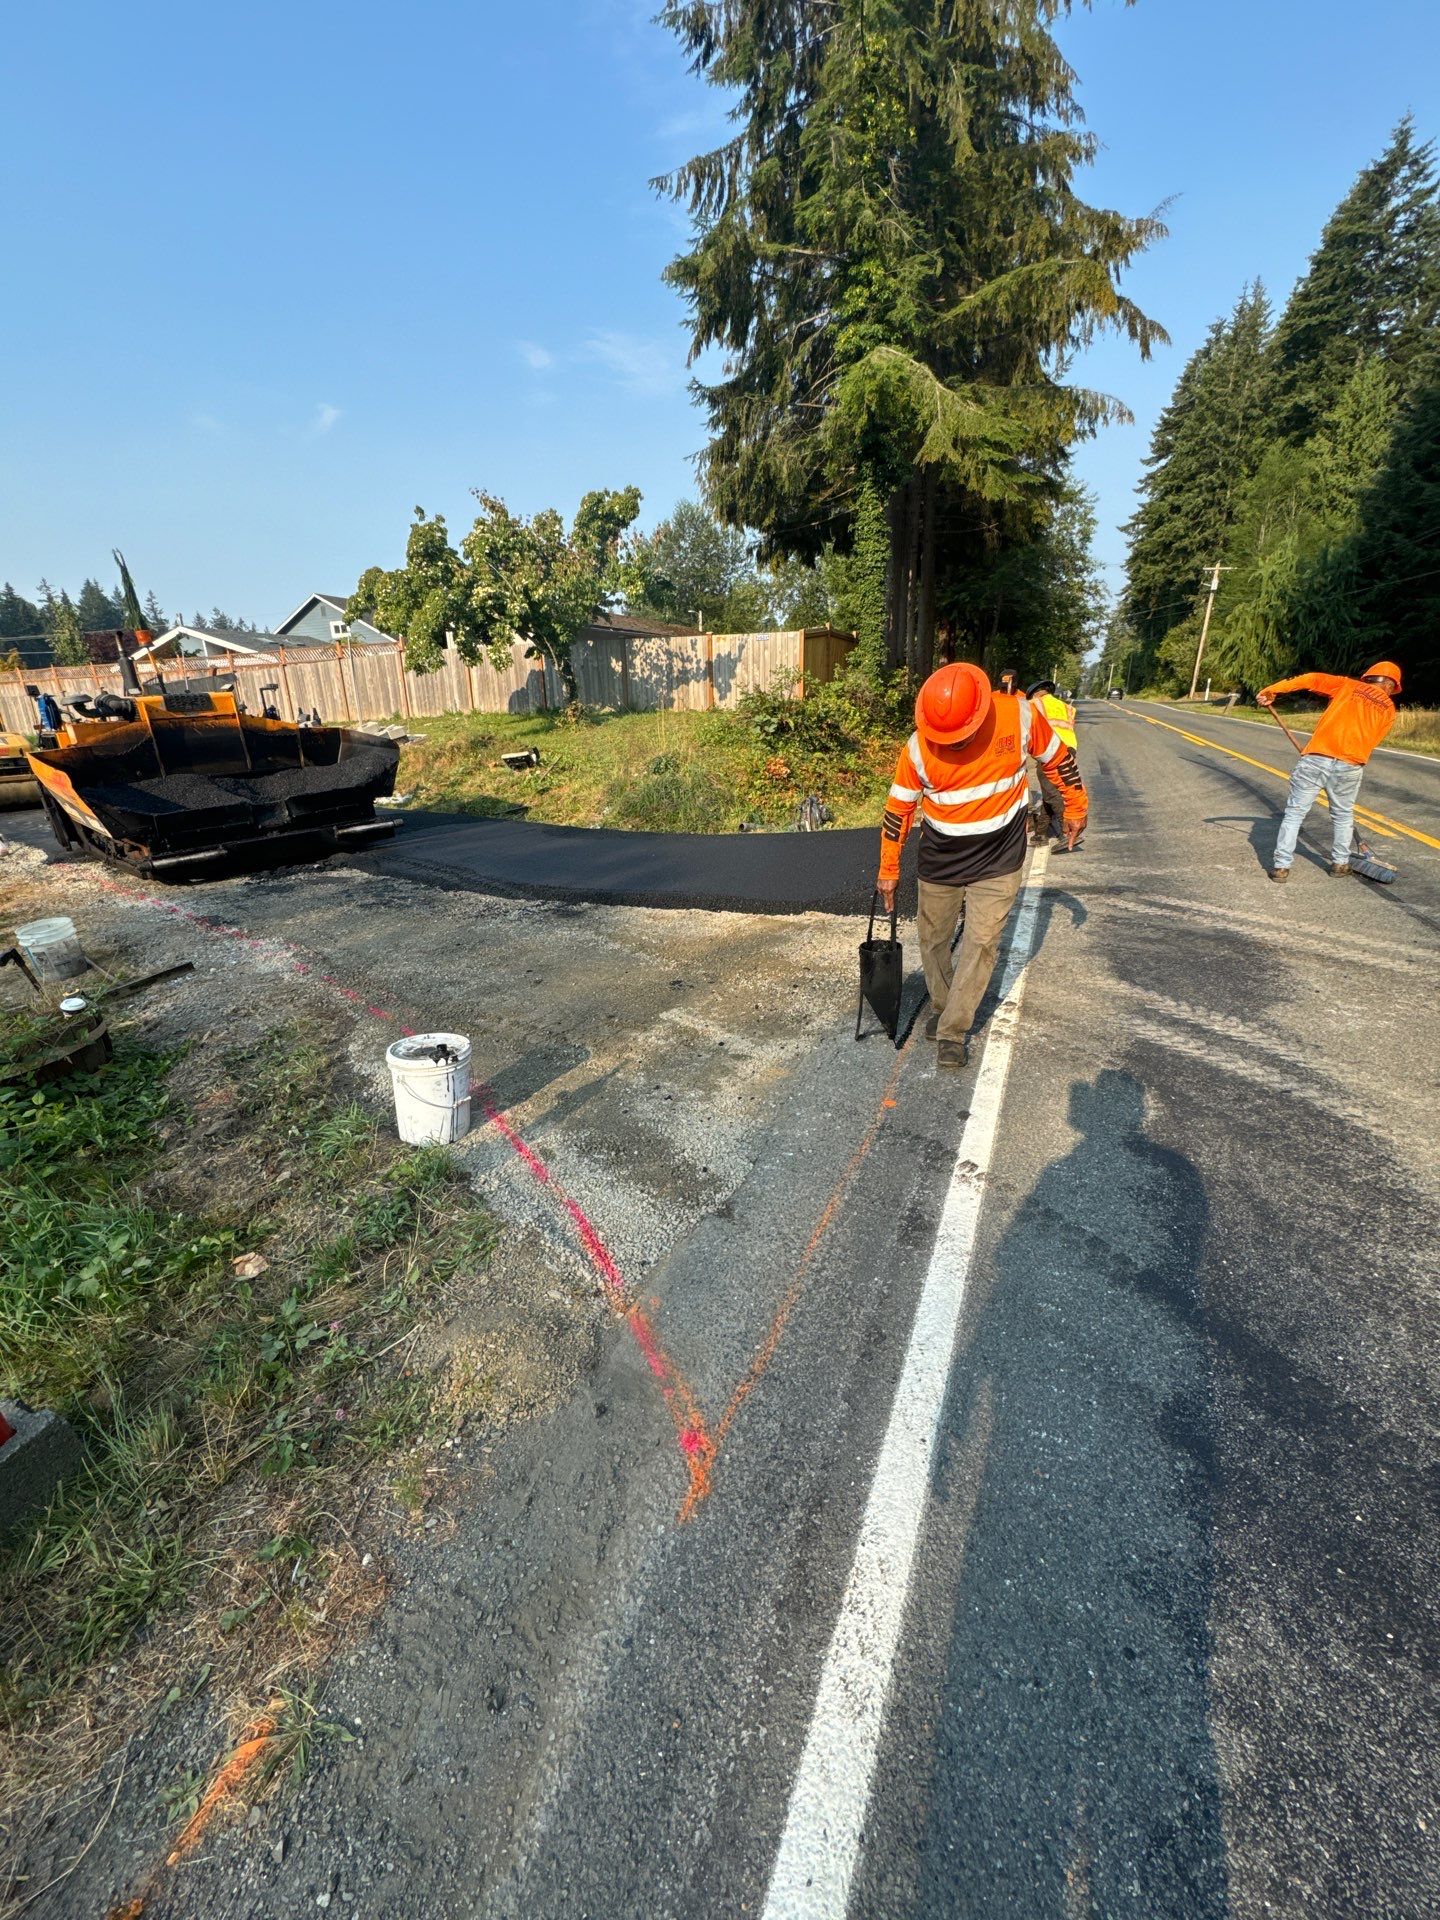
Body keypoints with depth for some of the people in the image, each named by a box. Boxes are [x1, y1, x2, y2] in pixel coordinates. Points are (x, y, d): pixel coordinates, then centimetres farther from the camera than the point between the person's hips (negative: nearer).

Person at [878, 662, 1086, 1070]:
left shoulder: (1019, 715, -17)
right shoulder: (918, 748, -18)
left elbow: (1057, 757, 1)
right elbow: (898, 810, -6)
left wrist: (1075, 808, 11)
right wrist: (888, 872, -1)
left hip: (998, 861, 0)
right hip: (939, 863, 1)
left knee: (981, 943, -4)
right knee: (933, 940, 11)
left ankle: (953, 1032, 6)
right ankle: (942, 1007, 35)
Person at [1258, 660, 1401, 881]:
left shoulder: (1347, 685, 16)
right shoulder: (1389, 709, 17)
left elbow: (1313, 679, 1)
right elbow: (1370, 742, 13)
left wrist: (1272, 690, -4)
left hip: (1315, 759, -1)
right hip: (1349, 767, 1)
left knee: (1294, 813, 5)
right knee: (1343, 815, 22)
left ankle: (1281, 865, 0)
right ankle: (1340, 863, 28)